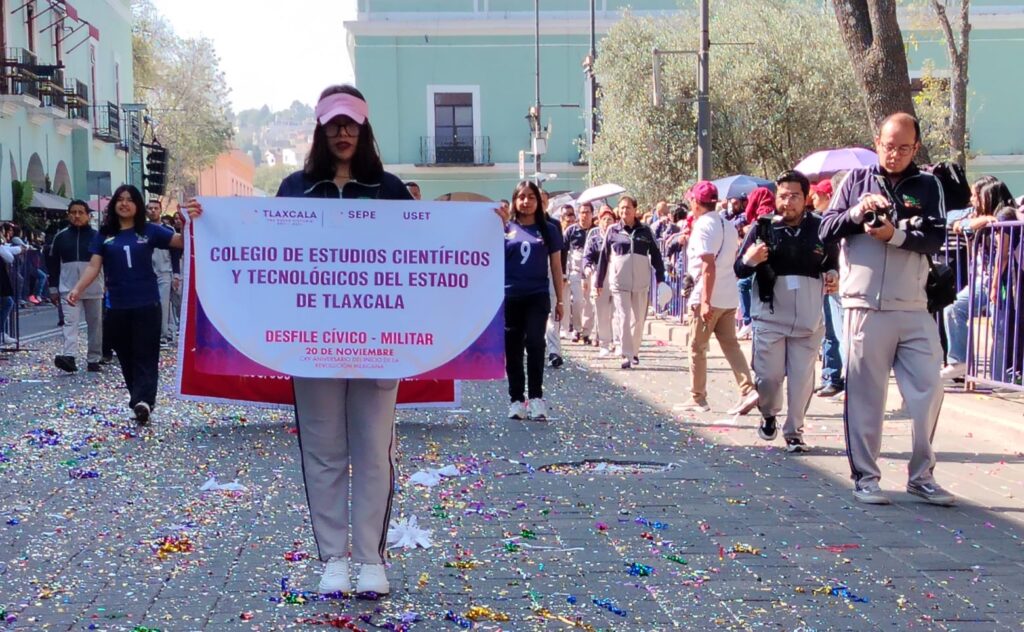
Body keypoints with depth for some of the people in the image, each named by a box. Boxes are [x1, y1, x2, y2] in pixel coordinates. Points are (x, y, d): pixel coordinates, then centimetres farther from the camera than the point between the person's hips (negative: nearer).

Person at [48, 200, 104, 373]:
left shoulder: (96, 236, 1)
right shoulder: (61, 237, 5)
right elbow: (53, 263, 10)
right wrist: (54, 288, 7)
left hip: (93, 289, 0)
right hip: (69, 289, 0)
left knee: (95, 324, 7)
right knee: (70, 322, -14)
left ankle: (93, 359, 17)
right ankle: (69, 357, -27)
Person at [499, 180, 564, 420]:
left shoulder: (548, 229, 7)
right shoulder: (506, 227, 7)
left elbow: (556, 266, 10)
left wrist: (560, 300, 9)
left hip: (537, 296, -1)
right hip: (510, 296, 1)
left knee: (535, 343, -16)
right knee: (513, 349, 5)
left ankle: (536, 397, -10)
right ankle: (516, 400, 13)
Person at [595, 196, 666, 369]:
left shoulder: (645, 230, 3)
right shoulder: (613, 231, 1)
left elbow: (655, 254, 6)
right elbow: (604, 257, 6)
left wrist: (660, 277, 1)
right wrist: (599, 281, 7)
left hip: (641, 283, 1)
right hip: (619, 283, -1)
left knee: (639, 319, 9)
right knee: (623, 318, -6)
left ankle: (635, 352, 24)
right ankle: (627, 355, -6)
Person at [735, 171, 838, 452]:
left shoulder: (820, 228, 2)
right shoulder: (763, 228, -1)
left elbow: (833, 264, 18)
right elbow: (739, 271, 2)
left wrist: (833, 276, -4)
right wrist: (749, 260, -20)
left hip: (808, 320, 1)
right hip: (770, 318, -1)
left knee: (802, 379, 3)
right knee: (768, 376, 1)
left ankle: (794, 431, 20)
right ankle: (768, 414, 31)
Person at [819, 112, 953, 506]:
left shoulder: (928, 186, 8)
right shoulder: (857, 180, 8)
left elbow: (936, 238, -3)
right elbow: (826, 231, 4)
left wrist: (896, 235, -18)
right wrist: (856, 212, -13)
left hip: (914, 308, 1)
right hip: (865, 307, -1)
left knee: (928, 390, 2)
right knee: (865, 394, 3)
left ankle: (921, 476, 14)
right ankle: (865, 477, 11)